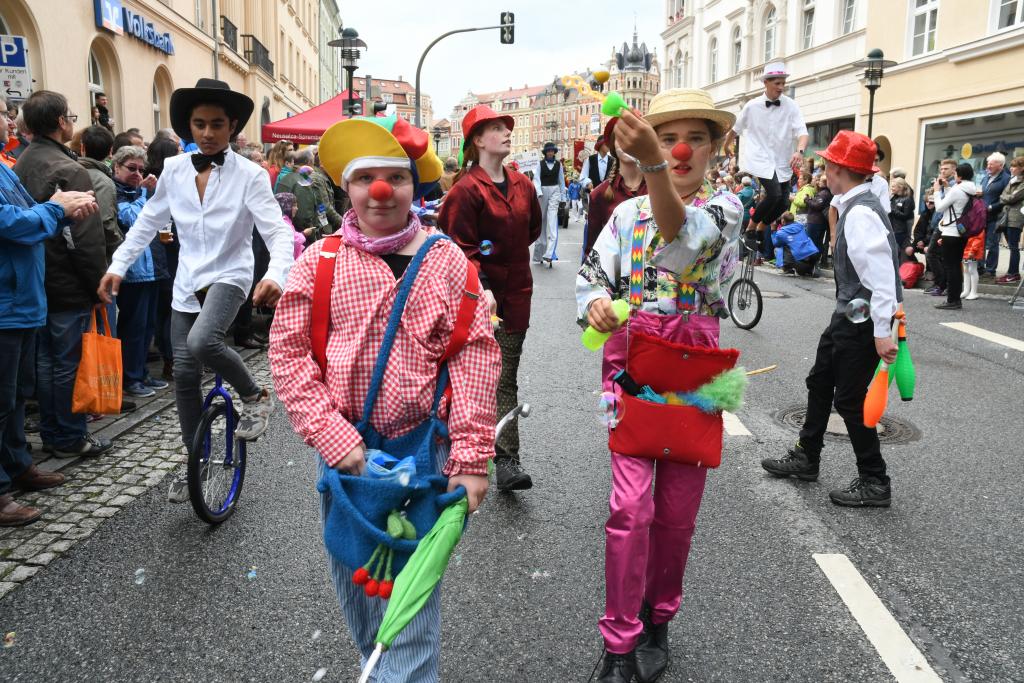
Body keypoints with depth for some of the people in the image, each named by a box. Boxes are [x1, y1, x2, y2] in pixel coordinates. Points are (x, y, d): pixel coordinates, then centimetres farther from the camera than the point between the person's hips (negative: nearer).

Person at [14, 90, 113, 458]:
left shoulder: (21, 165, 9)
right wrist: (99, 284, -12)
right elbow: (87, 238, -21)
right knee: (69, 363, 1)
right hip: (69, 287, -8)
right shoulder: (69, 170, -17)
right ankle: (70, 438, 10)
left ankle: (50, 434, 25)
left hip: (37, 284, 8)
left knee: (45, 359, 15)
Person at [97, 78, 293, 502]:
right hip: (187, 282, 5)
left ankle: (255, 397, -3)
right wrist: (117, 265, 8)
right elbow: (149, 221, 14)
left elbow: (278, 232, -19)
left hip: (228, 277, -5)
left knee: (202, 342, -33)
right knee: (185, 373, 6)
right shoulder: (173, 170, 1)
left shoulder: (249, 175, -11)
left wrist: (276, 275, -38)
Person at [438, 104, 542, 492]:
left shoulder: (522, 185, 9)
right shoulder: (467, 189, -10)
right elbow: (462, 248, -15)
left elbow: (533, 228, 25)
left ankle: (507, 460, 3)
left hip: (516, 291, 5)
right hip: (482, 293, -5)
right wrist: (481, 287, -26)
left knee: (505, 377, 3)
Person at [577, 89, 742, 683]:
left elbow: (684, 233, -25)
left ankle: (658, 621, 30)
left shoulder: (724, 207, 0)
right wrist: (595, 306, -17)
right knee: (630, 504, -9)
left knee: (678, 510, 7)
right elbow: (590, 279, 8)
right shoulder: (628, 212, 9)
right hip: (630, 358, 1)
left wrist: (651, 164, -43)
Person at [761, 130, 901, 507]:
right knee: (819, 382, 19)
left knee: (849, 399, -2)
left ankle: (875, 483, 13)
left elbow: (881, 275, -27)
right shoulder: (854, 206, 8)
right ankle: (806, 458, 34)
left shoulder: (861, 213, -22)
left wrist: (882, 332, -27)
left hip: (863, 320, -10)